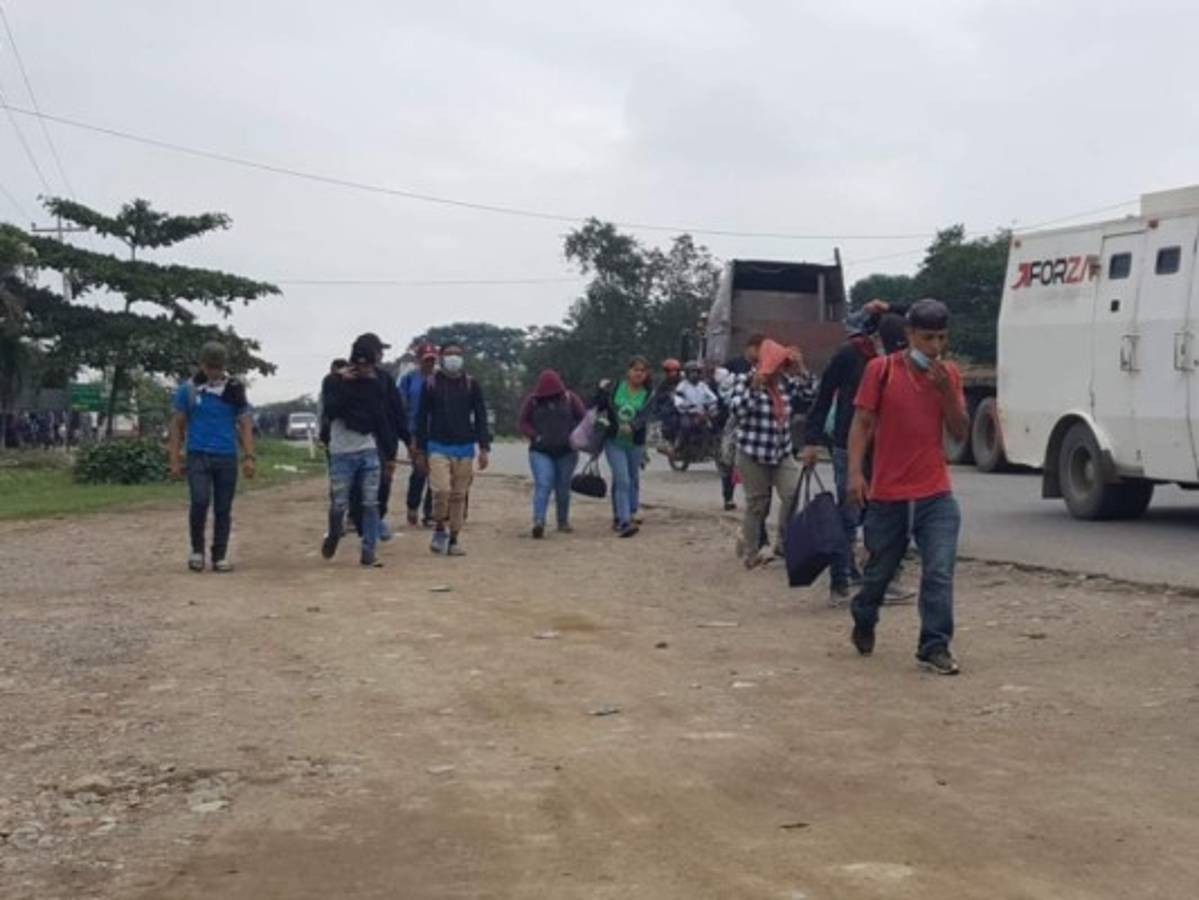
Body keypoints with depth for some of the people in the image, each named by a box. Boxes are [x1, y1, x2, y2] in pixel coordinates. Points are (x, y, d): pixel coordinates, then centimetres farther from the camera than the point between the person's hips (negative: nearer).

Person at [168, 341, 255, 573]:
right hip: (198, 455, -1)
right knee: (200, 502, -17)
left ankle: (220, 556, 13)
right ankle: (197, 550, 3)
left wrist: (248, 457, -3)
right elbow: (177, 425, 7)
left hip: (227, 458, 2)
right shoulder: (188, 389, 4)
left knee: (223, 509, 4)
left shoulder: (234, 390, 7)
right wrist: (175, 459, 1)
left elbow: (245, 425, 7)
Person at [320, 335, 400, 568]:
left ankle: (369, 551, 2)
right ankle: (334, 534, 28)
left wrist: (390, 454, 9)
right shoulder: (334, 380, 1)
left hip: (370, 452, 2)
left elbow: (386, 421, 11)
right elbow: (329, 411, -15)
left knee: (371, 504, -3)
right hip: (342, 452, -2)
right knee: (339, 504, -1)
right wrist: (343, 383, -17)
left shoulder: (377, 383, 9)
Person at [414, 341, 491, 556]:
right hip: (438, 447, -2)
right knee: (442, 490, -17)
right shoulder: (431, 384, 3)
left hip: (465, 448, 2)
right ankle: (439, 530, 5)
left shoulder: (471, 385, 6)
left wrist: (483, 448, -3)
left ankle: (453, 540, 12)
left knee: (458, 496, 3)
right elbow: (422, 418, 6)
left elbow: (480, 417, 6)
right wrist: (420, 451, 4)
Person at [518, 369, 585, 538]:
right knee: (543, 485, -17)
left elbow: (583, 418, 8)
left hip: (566, 452, 2)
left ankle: (563, 522, 22)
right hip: (541, 452, -2)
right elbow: (523, 423, 4)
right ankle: (538, 522, -25)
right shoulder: (532, 401, 1)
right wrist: (535, 436, -12)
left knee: (563, 488, 8)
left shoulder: (569, 398, 4)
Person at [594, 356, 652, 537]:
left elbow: (645, 416, -19)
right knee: (622, 480, -13)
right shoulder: (614, 388, -2)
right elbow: (598, 407, 12)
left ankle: (629, 515, 36)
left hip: (635, 443, 2)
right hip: (614, 442, -2)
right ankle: (624, 522, -18)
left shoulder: (649, 394, -2)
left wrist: (632, 426, -36)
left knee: (633, 480, 17)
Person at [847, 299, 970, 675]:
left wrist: (947, 390, -10)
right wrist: (855, 471, -13)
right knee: (879, 569, 13)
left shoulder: (949, 374, 6)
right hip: (888, 494, -2)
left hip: (936, 494, 2)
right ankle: (863, 624, 39)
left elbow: (959, 432, 4)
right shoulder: (881, 369, -5)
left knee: (939, 573, -8)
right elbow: (862, 423, -3)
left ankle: (935, 646, -1)